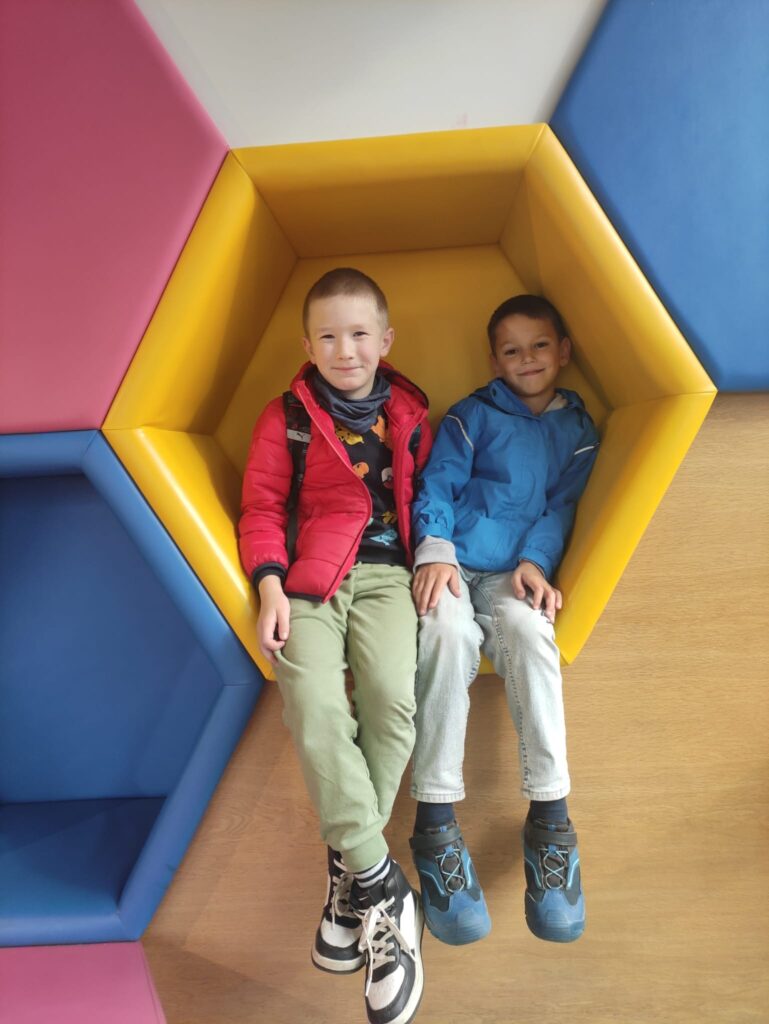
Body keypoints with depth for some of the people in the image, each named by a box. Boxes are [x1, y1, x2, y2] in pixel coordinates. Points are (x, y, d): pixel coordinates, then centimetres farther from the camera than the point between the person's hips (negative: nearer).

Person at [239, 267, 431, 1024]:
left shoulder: (408, 413, 15)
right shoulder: (286, 417, 8)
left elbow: (425, 496, 19)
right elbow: (261, 507, 6)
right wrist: (270, 584, -7)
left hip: (386, 574, 1)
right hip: (309, 576, -1)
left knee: (392, 696, -25)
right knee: (314, 707, -25)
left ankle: (349, 868, -4)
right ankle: (383, 888, -11)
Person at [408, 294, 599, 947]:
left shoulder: (577, 429, 20)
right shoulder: (472, 415, 14)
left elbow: (561, 506, 11)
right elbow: (438, 484, 4)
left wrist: (535, 563, -8)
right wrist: (434, 551, -14)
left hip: (514, 573, 1)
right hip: (451, 565, -1)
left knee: (528, 630, -33)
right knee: (449, 631, -33)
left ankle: (550, 818, -24)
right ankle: (436, 824, -27)